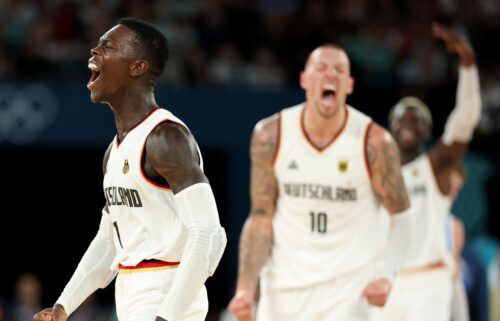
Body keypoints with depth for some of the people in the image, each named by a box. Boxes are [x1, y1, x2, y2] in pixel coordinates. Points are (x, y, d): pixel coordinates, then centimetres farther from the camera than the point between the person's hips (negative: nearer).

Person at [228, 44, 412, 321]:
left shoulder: (374, 142, -10)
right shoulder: (270, 136, -4)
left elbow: (401, 217, -2)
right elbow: (261, 218, 1)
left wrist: (386, 275, -19)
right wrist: (245, 288, -7)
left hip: (348, 290, -3)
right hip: (285, 286, 3)